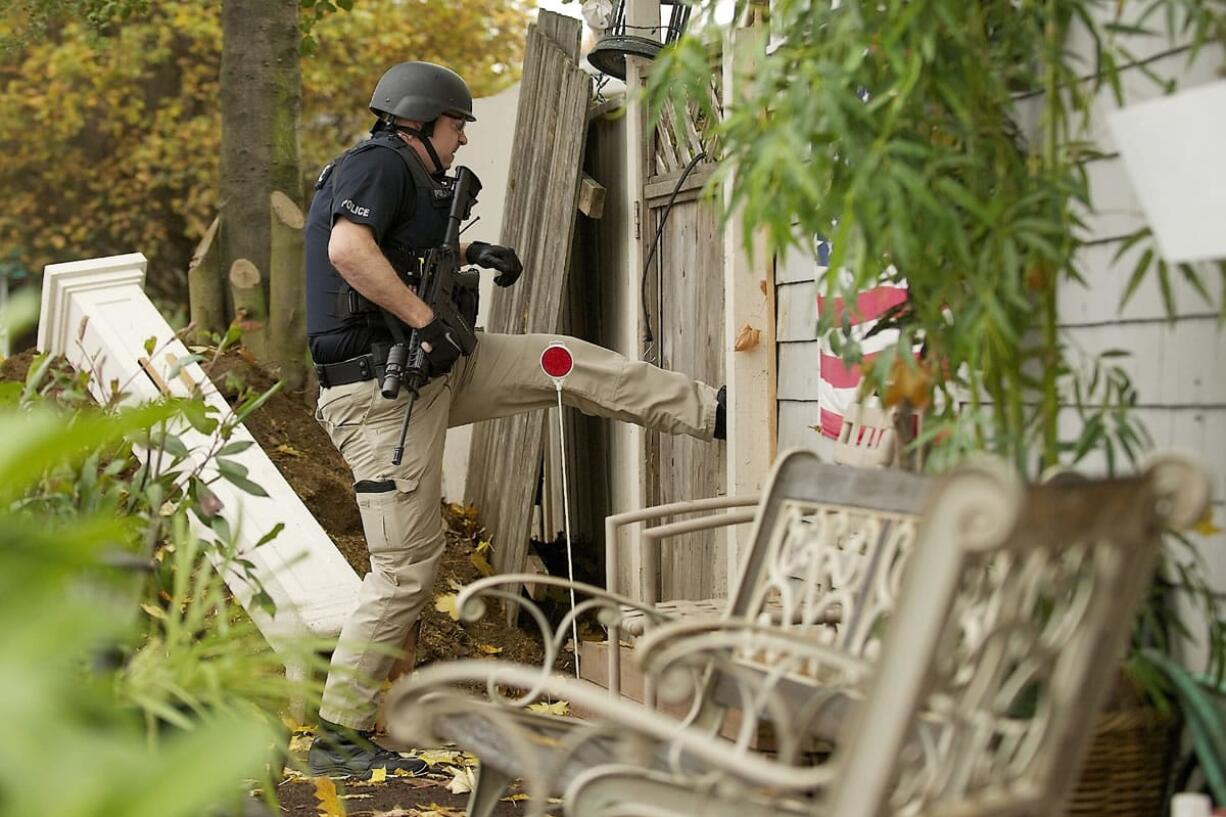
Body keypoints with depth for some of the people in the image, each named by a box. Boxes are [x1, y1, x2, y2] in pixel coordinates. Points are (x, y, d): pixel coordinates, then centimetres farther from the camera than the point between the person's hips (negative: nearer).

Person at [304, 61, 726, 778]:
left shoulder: (411, 179, 18)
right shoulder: (378, 161, -11)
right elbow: (348, 249, -30)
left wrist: (472, 252, 26)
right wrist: (427, 320, -26)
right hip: (382, 391, -10)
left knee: (569, 363, 7)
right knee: (406, 569, -6)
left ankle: (718, 412, 14)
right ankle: (339, 737, 4)